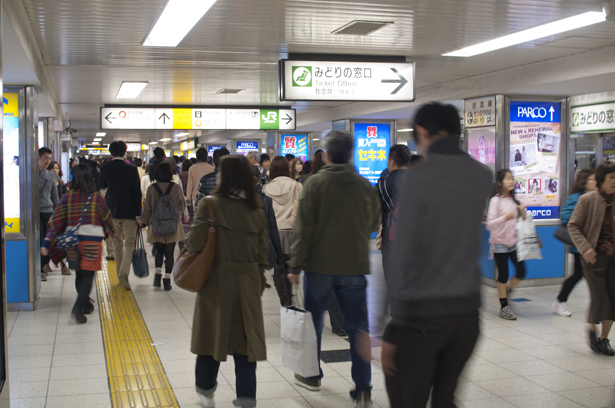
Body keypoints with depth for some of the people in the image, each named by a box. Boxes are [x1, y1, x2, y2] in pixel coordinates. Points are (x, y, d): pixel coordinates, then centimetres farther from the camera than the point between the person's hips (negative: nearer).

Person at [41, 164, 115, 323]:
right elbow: (106, 218, 6)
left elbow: (56, 221, -4)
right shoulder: (97, 197, -4)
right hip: (92, 241, -3)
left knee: (79, 273, 19)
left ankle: (85, 303, 32)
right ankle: (79, 307, -19)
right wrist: (111, 232, 26)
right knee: (88, 274, -3)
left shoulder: (67, 198, 0)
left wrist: (46, 243, -5)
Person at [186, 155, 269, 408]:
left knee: (211, 333, 15)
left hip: (217, 280, -2)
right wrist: (259, 283, 16)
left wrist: (187, 242, 8)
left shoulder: (210, 205, -10)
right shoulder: (257, 211, 3)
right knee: (244, 338, 8)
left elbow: (196, 243, -14)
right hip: (248, 284, 2)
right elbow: (262, 254, 6)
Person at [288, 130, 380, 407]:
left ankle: (311, 376, 30)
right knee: (357, 327, 7)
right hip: (354, 266, 2)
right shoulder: (365, 186, -1)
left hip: (320, 265, -1)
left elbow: (304, 228, -10)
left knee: (313, 321, 17)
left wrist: (295, 265, -5)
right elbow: (373, 224, 13)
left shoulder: (315, 183, -8)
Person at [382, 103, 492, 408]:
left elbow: (404, 256, -15)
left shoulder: (418, 177, -13)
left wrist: (392, 330, -10)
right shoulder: (482, 176, 4)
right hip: (466, 313, 6)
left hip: (421, 315, -5)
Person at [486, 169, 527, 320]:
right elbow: (489, 224, -14)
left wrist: (523, 213, -6)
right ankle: (504, 306, 13)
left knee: (521, 272, 1)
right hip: (500, 243, -5)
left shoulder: (515, 200, 9)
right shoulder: (496, 201, -8)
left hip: (514, 242, 5)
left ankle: (506, 293, 26)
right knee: (503, 275, 0)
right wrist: (505, 217, -28)